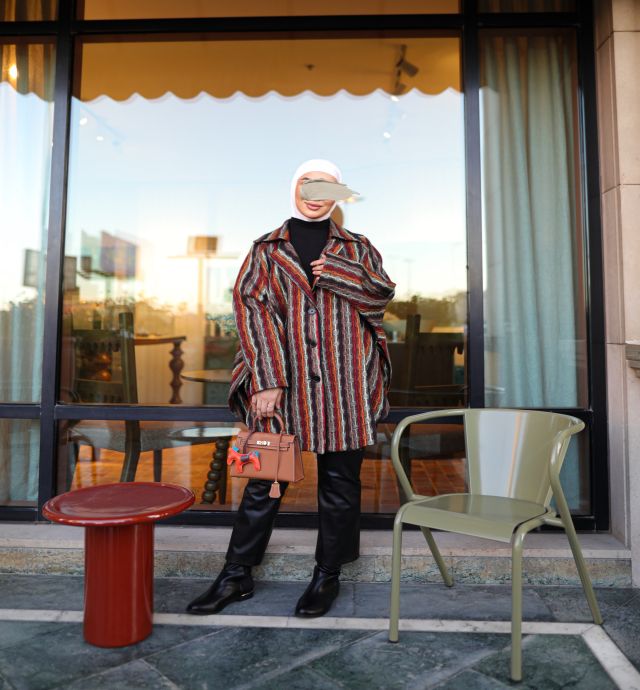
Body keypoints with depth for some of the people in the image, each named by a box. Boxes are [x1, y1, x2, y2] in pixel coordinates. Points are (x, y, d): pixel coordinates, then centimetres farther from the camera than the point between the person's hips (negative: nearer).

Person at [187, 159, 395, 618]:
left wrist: (337, 272, -13)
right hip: (281, 382, 0)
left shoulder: (357, 249, 13)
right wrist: (267, 381, -13)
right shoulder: (268, 250, 9)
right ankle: (237, 575, 22)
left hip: (344, 384, 1)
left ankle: (328, 576, 25)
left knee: (339, 480, 8)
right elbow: (252, 311, -2)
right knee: (265, 477, 6)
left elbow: (383, 295, 2)